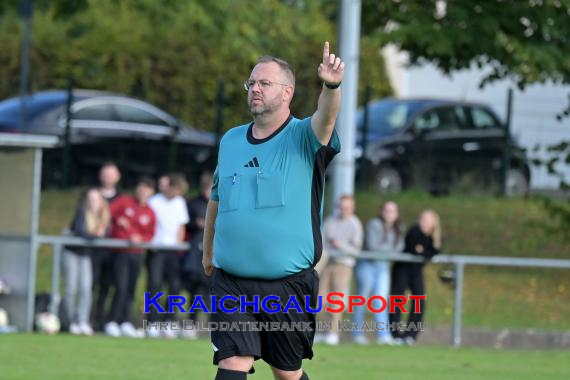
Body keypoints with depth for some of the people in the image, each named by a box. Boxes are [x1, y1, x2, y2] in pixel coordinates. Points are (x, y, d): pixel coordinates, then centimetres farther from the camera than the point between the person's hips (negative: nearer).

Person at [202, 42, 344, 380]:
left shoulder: (302, 137, -5)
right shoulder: (231, 141, 9)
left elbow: (325, 119, -29)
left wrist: (331, 87, -50)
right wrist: (208, 250, 33)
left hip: (288, 286, -2)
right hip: (231, 284, 3)